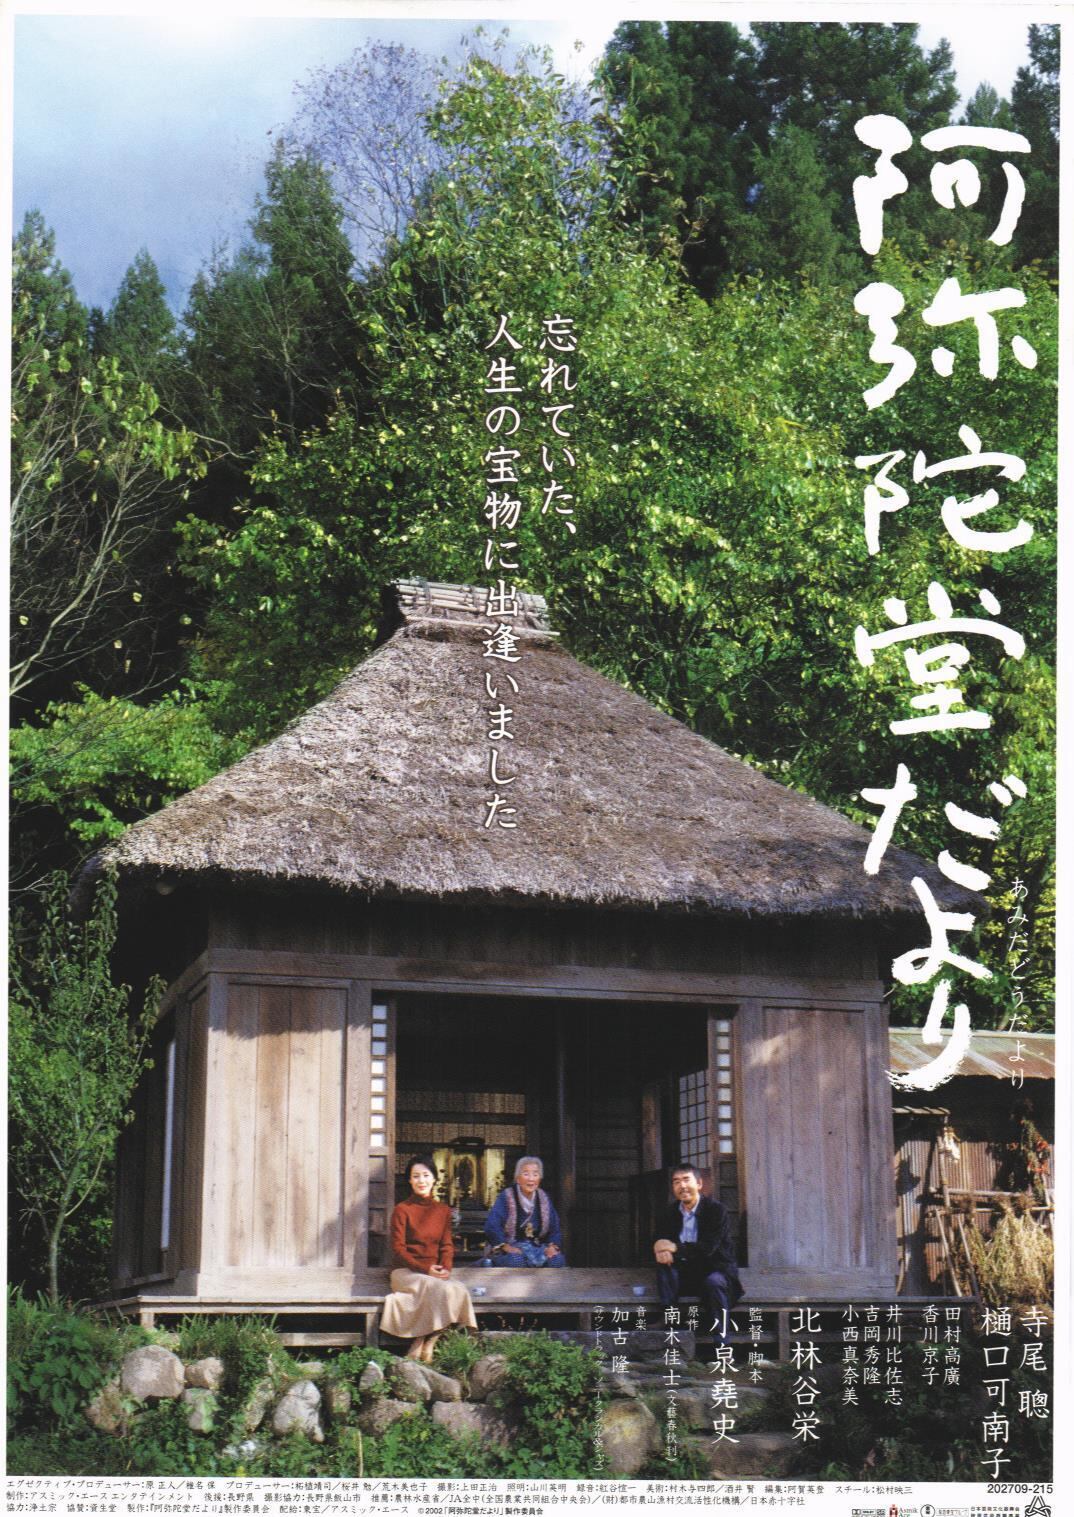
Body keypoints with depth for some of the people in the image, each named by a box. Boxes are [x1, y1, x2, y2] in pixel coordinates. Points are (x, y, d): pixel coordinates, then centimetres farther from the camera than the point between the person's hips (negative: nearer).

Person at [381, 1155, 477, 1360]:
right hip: (406, 1272, -5)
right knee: (442, 1290, -33)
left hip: (434, 1272, 5)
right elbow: (398, 1249, -6)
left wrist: (445, 1268, -11)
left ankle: (423, 1345, -21)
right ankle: (426, 1345, -20)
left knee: (460, 1290, -28)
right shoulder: (402, 1210, -1)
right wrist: (425, 1269, -17)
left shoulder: (443, 1211, 14)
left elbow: (447, 1245, 11)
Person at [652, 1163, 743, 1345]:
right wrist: (661, 1250, -23)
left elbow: (708, 1248, -20)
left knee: (714, 1282, -36)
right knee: (664, 1266, -23)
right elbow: (662, 1243, 2)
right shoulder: (671, 1213, 6)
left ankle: (721, 1343, -37)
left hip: (716, 1270, -4)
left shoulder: (716, 1210, -11)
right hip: (686, 1274, 5)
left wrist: (675, 1248, -24)